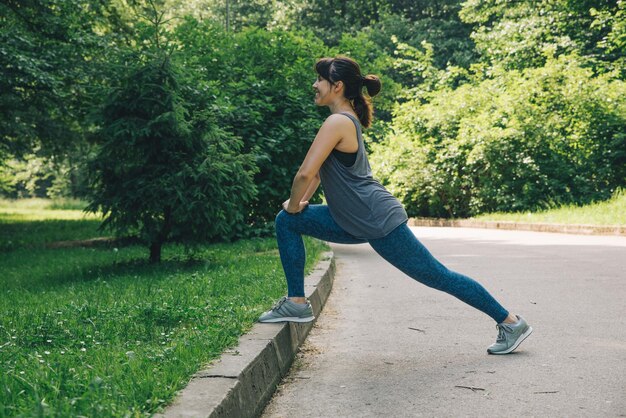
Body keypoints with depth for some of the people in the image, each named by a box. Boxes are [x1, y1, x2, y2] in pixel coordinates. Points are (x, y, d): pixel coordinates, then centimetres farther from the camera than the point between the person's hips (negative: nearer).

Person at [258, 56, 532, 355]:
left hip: (380, 223, -10)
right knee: (286, 222, 5)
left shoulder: (338, 122, -18)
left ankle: (511, 322, 15)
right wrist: (299, 204, 16)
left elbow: (305, 174, -23)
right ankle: (296, 303, 7)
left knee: (437, 276, 1)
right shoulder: (347, 118, 12)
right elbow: (317, 170, 24)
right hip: (357, 221, 10)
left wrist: (294, 204, -5)